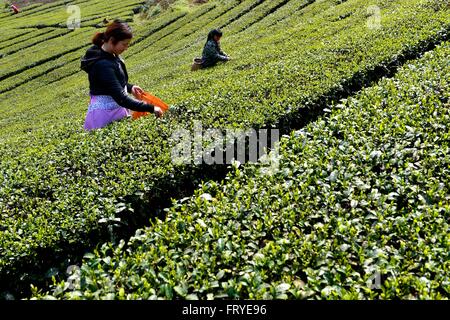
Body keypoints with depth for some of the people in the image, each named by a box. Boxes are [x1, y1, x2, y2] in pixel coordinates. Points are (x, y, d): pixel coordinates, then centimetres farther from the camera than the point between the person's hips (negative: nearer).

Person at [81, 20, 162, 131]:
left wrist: (129, 87, 5)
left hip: (115, 110, 9)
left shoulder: (110, 55, 2)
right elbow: (121, 99, -29)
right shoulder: (103, 65, -26)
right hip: (105, 115, -9)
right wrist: (151, 108, -27)